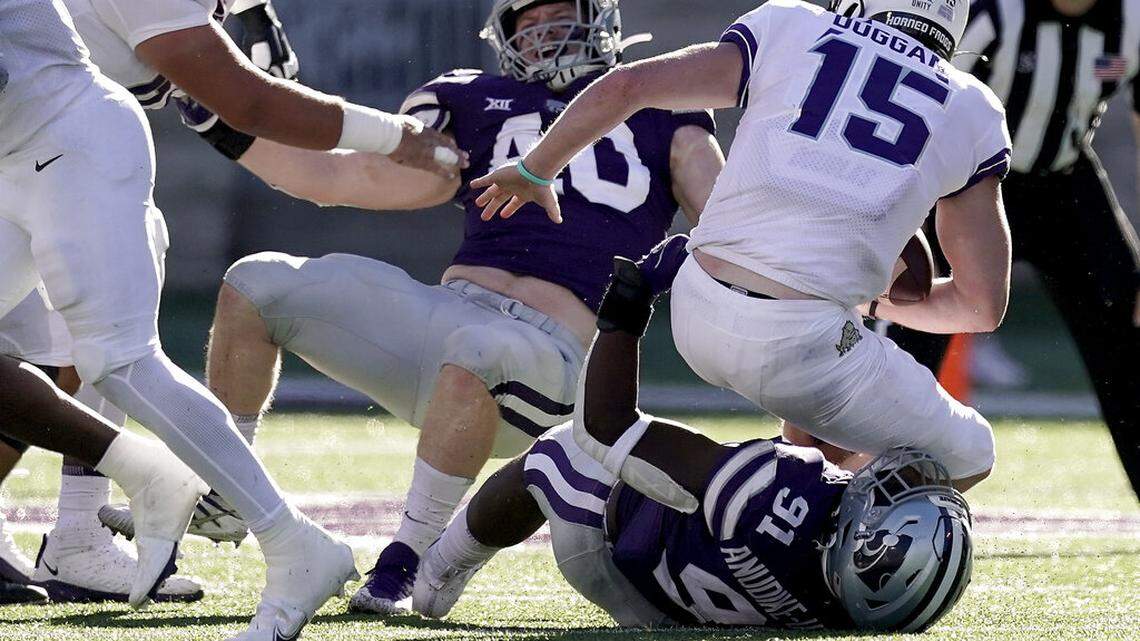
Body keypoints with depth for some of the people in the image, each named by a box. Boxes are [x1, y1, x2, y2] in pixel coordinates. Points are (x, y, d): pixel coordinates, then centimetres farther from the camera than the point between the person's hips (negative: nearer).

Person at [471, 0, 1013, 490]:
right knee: (966, 457, 16)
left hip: (697, 310, 4)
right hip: (798, 343, -4)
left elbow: (623, 87, 9)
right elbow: (983, 305, 14)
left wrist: (533, 172, 25)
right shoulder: (974, 114, 14)